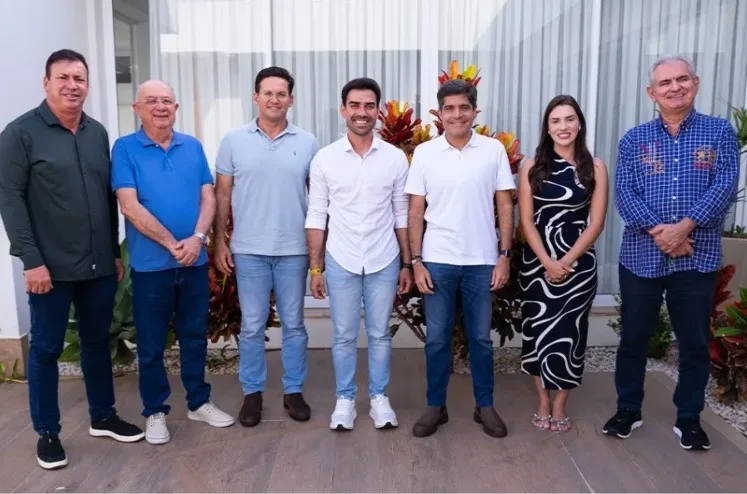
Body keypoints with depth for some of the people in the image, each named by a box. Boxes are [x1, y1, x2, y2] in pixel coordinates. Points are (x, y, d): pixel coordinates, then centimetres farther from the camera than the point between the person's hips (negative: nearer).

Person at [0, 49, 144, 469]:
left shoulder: (98, 133, 9)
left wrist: (115, 252, 11)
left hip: (99, 264, 5)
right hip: (51, 266, -4)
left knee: (98, 342, 15)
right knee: (47, 348, 8)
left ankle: (103, 417, 31)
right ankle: (47, 432, 23)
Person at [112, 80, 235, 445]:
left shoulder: (193, 147, 7)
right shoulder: (125, 148, -5)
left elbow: (208, 197, 3)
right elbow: (130, 207, -13)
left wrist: (197, 238, -13)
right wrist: (172, 244, -16)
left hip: (195, 260, 4)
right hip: (150, 264, -3)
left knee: (195, 335, 14)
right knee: (151, 343, 8)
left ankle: (199, 402, 29)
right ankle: (155, 411, 24)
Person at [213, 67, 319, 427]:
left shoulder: (307, 143, 2)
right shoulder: (234, 140, 1)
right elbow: (222, 194, 4)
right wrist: (219, 241, 0)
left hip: (294, 250, 1)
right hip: (249, 249, 0)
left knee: (294, 324, 10)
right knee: (252, 326, 8)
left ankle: (294, 391, 24)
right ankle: (252, 392, 23)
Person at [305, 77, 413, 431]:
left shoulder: (395, 158, -1)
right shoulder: (325, 159, -3)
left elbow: (402, 215, 4)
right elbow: (316, 216, 0)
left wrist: (407, 263, 4)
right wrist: (315, 268, -1)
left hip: (384, 262, 1)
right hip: (341, 262, 0)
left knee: (380, 334, 11)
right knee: (344, 336, 10)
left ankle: (379, 398, 27)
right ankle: (345, 400, 26)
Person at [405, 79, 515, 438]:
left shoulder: (494, 150, 0)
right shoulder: (424, 153, 0)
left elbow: (505, 206, 2)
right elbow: (415, 212, 1)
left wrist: (504, 255, -3)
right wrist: (416, 261, -3)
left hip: (482, 261, 0)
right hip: (438, 261, 0)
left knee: (480, 338, 11)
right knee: (437, 338, 9)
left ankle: (485, 406, 27)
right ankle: (435, 406, 24)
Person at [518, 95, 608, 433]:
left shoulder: (595, 167, 0)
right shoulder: (532, 167, 1)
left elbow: (596, 223, -4)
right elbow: (526, 220, -4)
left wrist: (566, 261, -13)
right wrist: (547, 262, -14)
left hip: (579, 264, 0)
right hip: (537, 263, 1)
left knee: (569, 332, 5)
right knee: (538, 330, 6)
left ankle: (560, 406, 20)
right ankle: (542, 403, 21)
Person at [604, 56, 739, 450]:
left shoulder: (720, 132, 5)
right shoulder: (634, 139, 5)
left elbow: (725, 187, -7)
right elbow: (623, 193, -5)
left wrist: (685, 226, -19)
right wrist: (657, 230, -18)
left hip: (698, 257, 0)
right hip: (641, 256, 1)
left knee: (695, 343, 9)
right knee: (634, 338, 9)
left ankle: (689, 419, 26)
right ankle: (628, 410, 25)